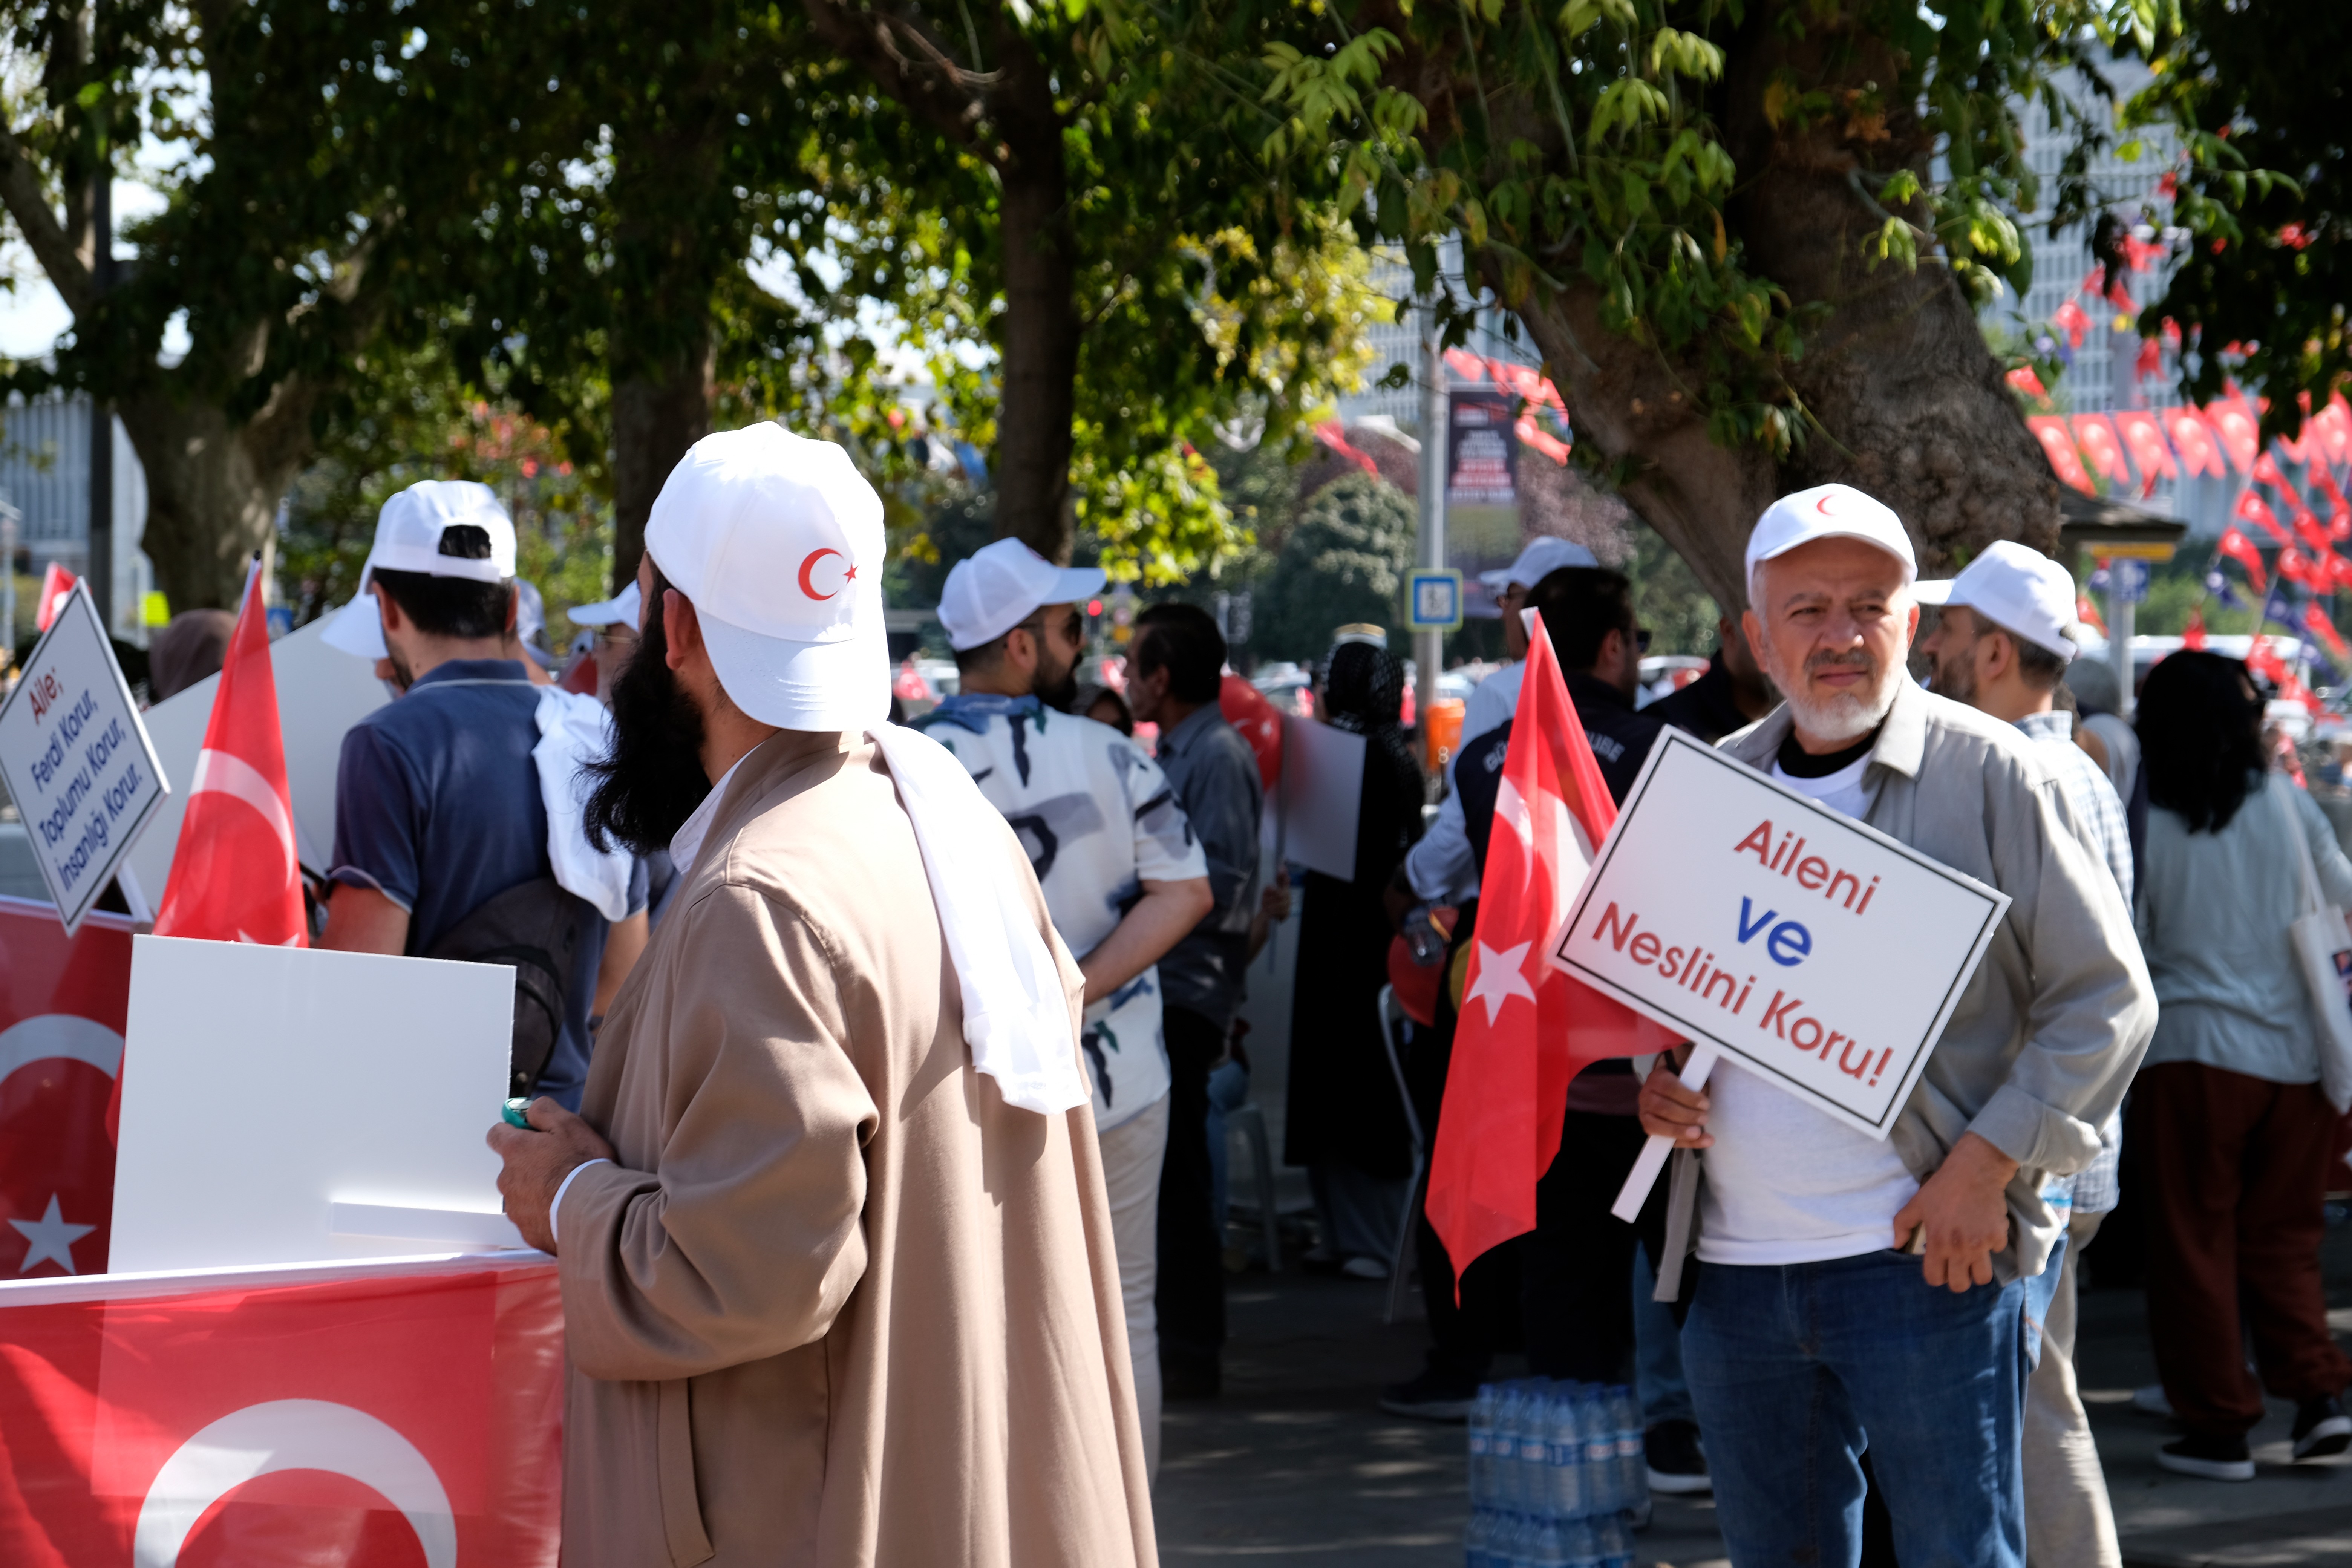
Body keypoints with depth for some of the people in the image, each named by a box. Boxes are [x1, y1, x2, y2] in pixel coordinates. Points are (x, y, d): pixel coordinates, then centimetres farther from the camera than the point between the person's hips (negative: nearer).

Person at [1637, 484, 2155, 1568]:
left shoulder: (1994, 776, -3)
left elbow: (2105, 998, -4)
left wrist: (1989, 1162, -14)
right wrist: (1647, 1080, 2)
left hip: (1927, 1258, -5)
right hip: (1736, 1265, 5)